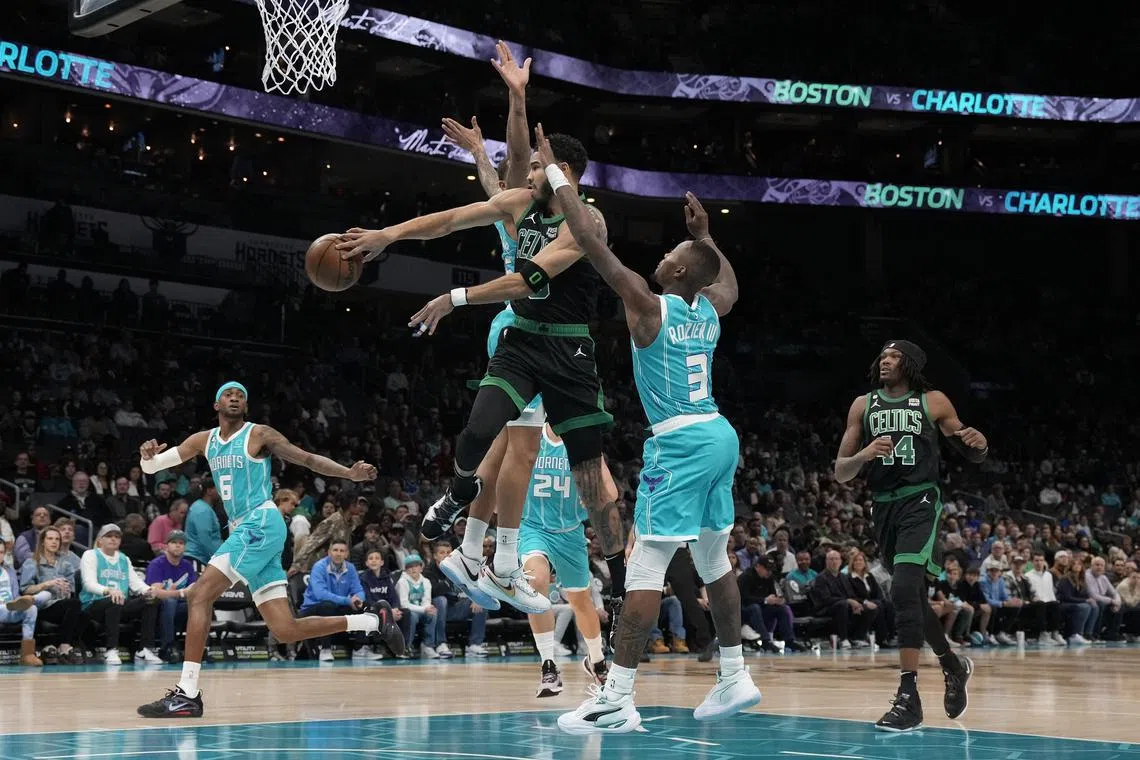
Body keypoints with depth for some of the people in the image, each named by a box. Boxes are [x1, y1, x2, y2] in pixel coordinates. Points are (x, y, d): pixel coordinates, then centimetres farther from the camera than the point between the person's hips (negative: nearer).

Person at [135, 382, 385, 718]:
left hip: (261, 524, -7)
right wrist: (148, 453, -10)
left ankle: (187, 694, -19)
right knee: (286, 631, 3)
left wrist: (350, 473, -16)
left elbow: (309, 459, -1)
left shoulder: (259, 435, 0)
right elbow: (151, 467, 15)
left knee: (200, 594, -18)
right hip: (242, 530, 7)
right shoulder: (204, 441, 17)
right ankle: (371, 623, 16)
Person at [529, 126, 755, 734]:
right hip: (720, 436, 8)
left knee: (645, 569, -9)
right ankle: (735, 679, 26)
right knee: (714, 559, 18)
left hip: (680, 443, -8)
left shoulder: (649, 307, -10)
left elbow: (591, 241, -13)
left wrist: (554, 172, -8)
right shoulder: (710, 311, 9)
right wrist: (706, 234, 38)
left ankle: (616, 701, -12)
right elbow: (728, 280, 35)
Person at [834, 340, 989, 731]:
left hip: (920, 501, -5)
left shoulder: (933, 402, 3)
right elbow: (840, 473, 6)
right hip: (883, 507, 5)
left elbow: (971, 454, 13)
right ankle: (953, 665, 42)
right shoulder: (863, 405, 9)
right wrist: (864, 454, -15)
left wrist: (979, 445, -11)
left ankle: (908, 698, -21)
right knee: (913, 597, 16)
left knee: (903, 590, -22)